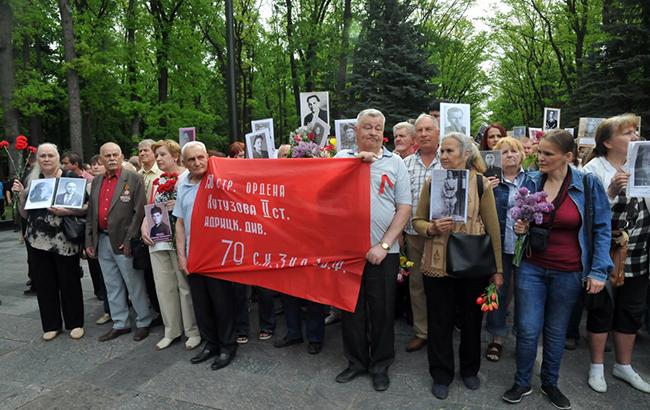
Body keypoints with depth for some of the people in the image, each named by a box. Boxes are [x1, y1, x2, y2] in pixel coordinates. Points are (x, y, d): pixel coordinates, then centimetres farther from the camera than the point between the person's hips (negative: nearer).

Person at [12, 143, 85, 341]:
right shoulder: (32, 180, 9)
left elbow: (85, 207, -5)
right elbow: (24, 214, 12)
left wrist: (65, 211, -21)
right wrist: (21, 194, -3)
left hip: (64, 241, -4)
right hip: (38, 241, 4)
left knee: (69, 282, 4)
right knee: (44, 283, 9)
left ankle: (75, 323, 19)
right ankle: (51, 324, 24)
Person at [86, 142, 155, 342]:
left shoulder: (133, 179, -6)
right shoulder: (96, 181, 13)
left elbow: (139, 212, -12)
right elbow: (91, 214, 15)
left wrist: (129, 240, -16)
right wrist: (89, 241, 9)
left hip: (124, 242, -6)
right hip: (102, 241, 6)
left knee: (135, 285, 3)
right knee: (112, 286, 14)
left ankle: (143, 322, 18)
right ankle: (119, 324, 26)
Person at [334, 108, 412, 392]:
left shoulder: (395, 162, 4)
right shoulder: (343, 157, 8)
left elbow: (404, 208, -1)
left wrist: (383, 245, -10)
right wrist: (357, 160, -13)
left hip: (383, 251, -1)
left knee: (382, 310, 10)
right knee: (351, 308, 12)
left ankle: (380, 365, 30)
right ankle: (356, 361, 32)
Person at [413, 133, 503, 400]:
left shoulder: (481, 183, -3)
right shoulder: (432, 182, 1)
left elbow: (492, 227, -2)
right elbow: (418, 220, 5)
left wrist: (497, 268, -1)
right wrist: (432, 229, -17)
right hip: (437, 265, 1)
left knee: (471, 320, 16)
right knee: (439, 322, 10)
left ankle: (470, 369, 40)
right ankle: (441, 375, 31)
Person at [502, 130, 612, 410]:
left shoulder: (588, 185, -8)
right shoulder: (530, 182, -1)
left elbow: (601, 229, -3)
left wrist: (598, 271, -8)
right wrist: (520, 228, -10)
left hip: (568, 273, -1)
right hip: (531, 268, 1)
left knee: (556, 331, 15)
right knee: (527, 330, 2)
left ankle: (550, 383, 35)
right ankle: (522, 383, 23)